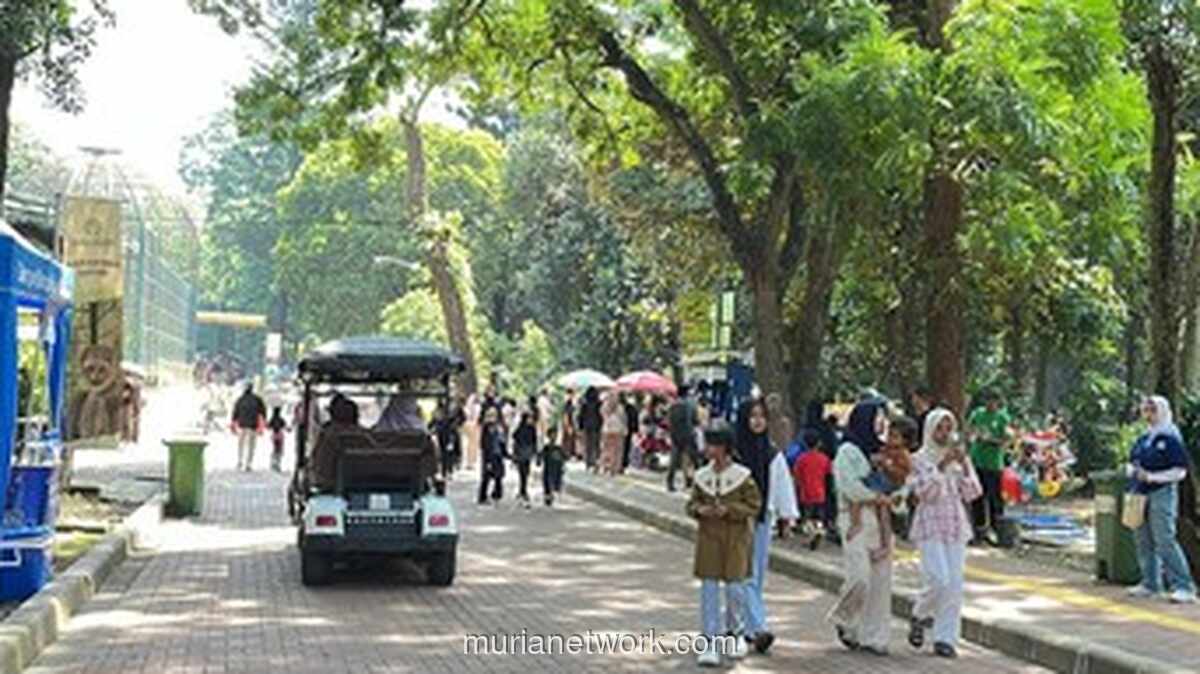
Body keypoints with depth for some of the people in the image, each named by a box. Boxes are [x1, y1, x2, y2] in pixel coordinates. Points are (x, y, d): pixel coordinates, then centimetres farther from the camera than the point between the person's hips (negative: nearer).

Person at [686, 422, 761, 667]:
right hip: (708, 539, 3)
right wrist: (699, 510, -12)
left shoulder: (742, 476, -6)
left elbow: (754, 506, -5)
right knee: (709, 590, -1)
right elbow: (691, 504, 10)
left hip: (735, 539, -2)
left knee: (734, 588, 0)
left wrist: (728, 510, -18)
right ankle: (711, 645, 5)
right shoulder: (702, 476, 3)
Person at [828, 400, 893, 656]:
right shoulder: (848, 452, -5)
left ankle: (874, 636, 9)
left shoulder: (879, 451, 18)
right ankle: (843, 621, 11)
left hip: (879, 521, 7)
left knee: (880, 580, 3)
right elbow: (850, 486, -14)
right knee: (859, 577, -15)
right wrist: (876, 496, -8)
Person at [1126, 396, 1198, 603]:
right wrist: (1132, 470, 0)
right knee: (1144, 541, 11)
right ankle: (1150, 584, 20)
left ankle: (1184, 587, -11)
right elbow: (1131, 464, 23)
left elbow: (1180, 471, -12)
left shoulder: (1170, 439, -8)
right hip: (1140, 494, 8)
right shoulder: (1143, 439, 15)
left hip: (1161, 494, -8)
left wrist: (1152, 476, -18)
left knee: (1165, 541, -13)